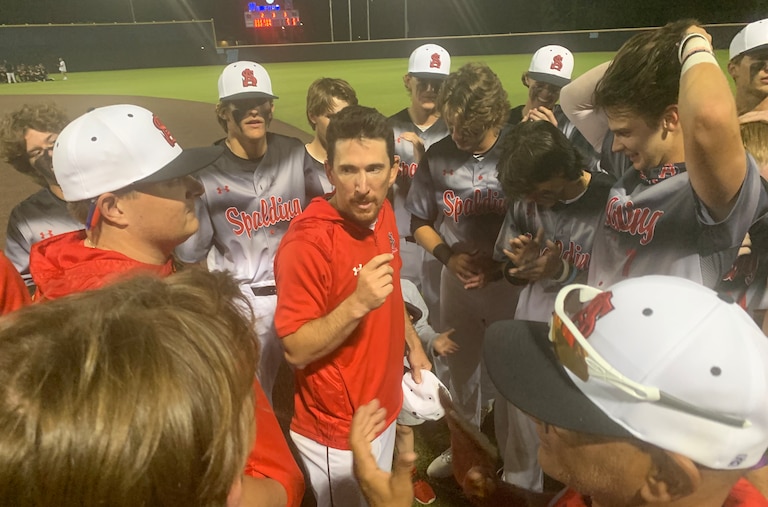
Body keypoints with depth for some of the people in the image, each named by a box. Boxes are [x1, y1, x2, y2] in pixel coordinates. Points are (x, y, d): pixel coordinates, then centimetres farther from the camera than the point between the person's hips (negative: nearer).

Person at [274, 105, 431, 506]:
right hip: (336, 430, -7)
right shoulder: (307, 243, -29)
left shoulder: (381, 214, -4)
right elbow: (295, 351, -24)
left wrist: (413, 344, 13)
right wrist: (357, 304, -36)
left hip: (383, 408, 7)